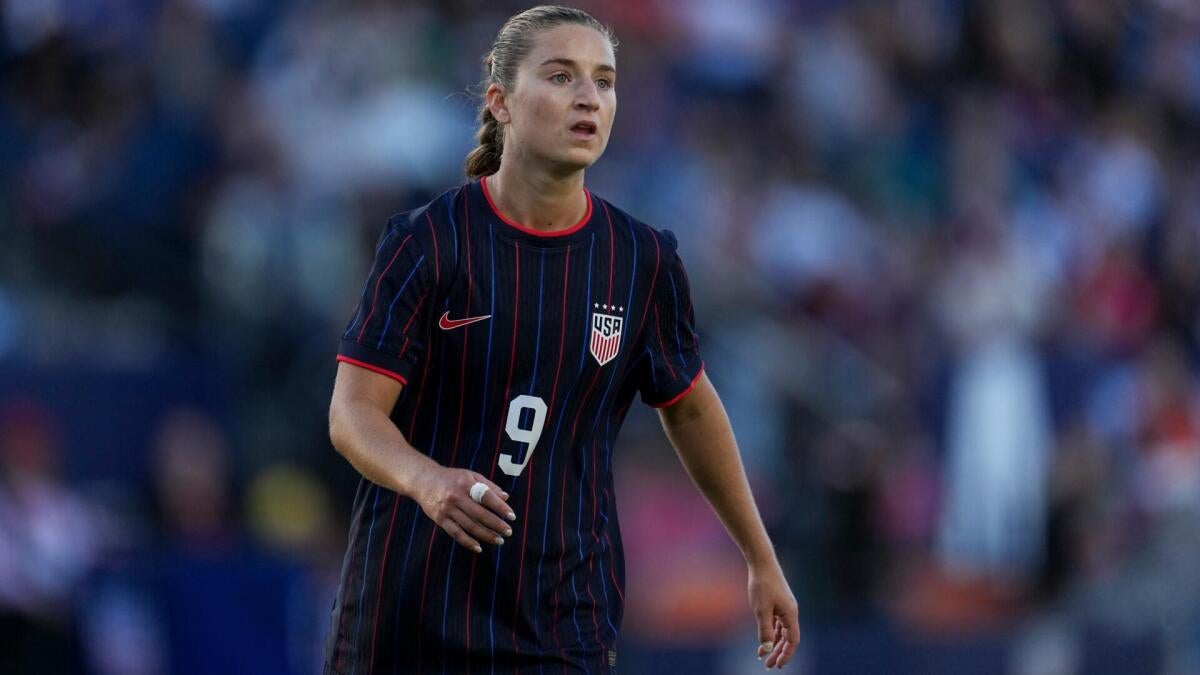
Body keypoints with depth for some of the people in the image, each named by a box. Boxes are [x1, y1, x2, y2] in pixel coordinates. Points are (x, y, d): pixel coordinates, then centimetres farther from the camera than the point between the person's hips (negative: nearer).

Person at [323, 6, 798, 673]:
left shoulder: (643, 260, 2)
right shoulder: (427, 241, -7)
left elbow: (690, 408, 17)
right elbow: (353, 410, -13)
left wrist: (762, 560, 22)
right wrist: (426, 480, -34)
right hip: (407, 612, -1)